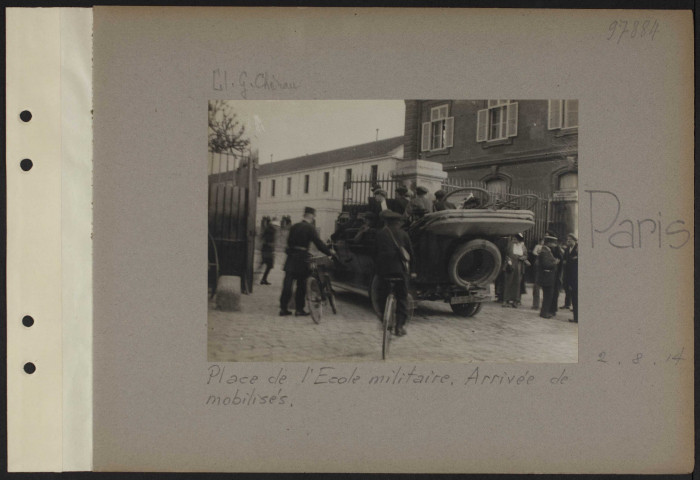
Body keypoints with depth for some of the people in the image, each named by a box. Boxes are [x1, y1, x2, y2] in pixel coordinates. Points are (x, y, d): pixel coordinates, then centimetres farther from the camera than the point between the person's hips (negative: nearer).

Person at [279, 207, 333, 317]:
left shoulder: (294, 226, 11)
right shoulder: (310, 228, -8)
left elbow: (289, 241, 15)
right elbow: (318, 243, -11)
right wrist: (329, 253, -6)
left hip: (291, 257, 6)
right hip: (302, 258, -5)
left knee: (287, 283, 5)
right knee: (301, 284, 4)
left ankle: (283, 308, 6)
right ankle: (299, 309, 8)